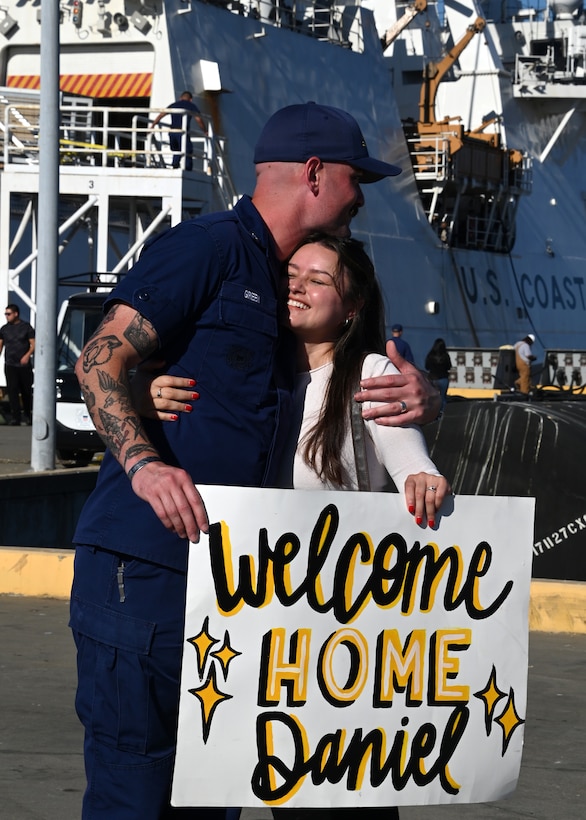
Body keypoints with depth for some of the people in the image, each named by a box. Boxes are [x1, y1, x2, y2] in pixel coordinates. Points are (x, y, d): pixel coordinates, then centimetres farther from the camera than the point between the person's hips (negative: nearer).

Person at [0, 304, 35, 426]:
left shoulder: (26, 327, 0)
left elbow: (33, 344, -2)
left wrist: (27, 355, -18)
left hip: (24, 365, -2)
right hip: (10, 365, 2)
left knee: (26, 391, 6)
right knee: (12, 391, -5)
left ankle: (27, 415, 22)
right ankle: (15, 417, -4)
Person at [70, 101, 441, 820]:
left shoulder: (284, 284, 23)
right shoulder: (211, 246, -4)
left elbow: (369, 387, 27)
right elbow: (99, 362, -12)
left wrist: (421, 398, 2)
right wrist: (144, 465, -29)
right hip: (144, 565, -9)